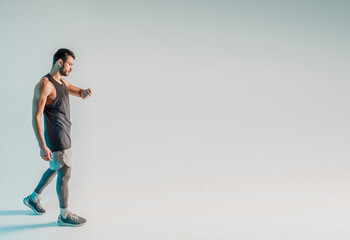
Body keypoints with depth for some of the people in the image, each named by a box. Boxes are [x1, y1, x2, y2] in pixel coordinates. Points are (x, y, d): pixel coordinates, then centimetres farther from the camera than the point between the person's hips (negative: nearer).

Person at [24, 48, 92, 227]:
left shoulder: (62, 82, 10)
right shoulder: (44, 85, -20)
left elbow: (78, 91, 19)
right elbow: (36, 117, -22)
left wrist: (85, 92, -9)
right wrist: (42, 146, -26)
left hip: (64, 135, 10)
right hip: (56, 139, -10)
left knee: (54, 169, 23)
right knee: (64, 174, 0)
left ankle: (32, 198, 42)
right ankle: (64, 216, 16)